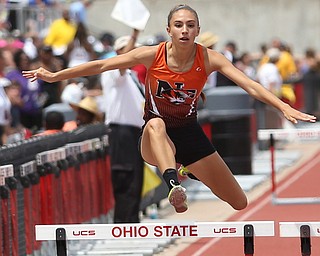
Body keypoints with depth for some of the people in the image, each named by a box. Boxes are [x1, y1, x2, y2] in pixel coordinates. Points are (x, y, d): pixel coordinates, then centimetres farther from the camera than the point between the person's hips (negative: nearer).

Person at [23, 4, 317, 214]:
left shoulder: (209, 59, -15)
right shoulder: (152, 55, -16)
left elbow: (251, 86, -24)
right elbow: (101, 66, -14)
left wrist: (285, 107, -38)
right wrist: (55, 76, -17)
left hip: (190, 134, 2)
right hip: (155, 138, -2)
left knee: (241, 204, -1)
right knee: (156, 123, -42)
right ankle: (174, 184, -60)